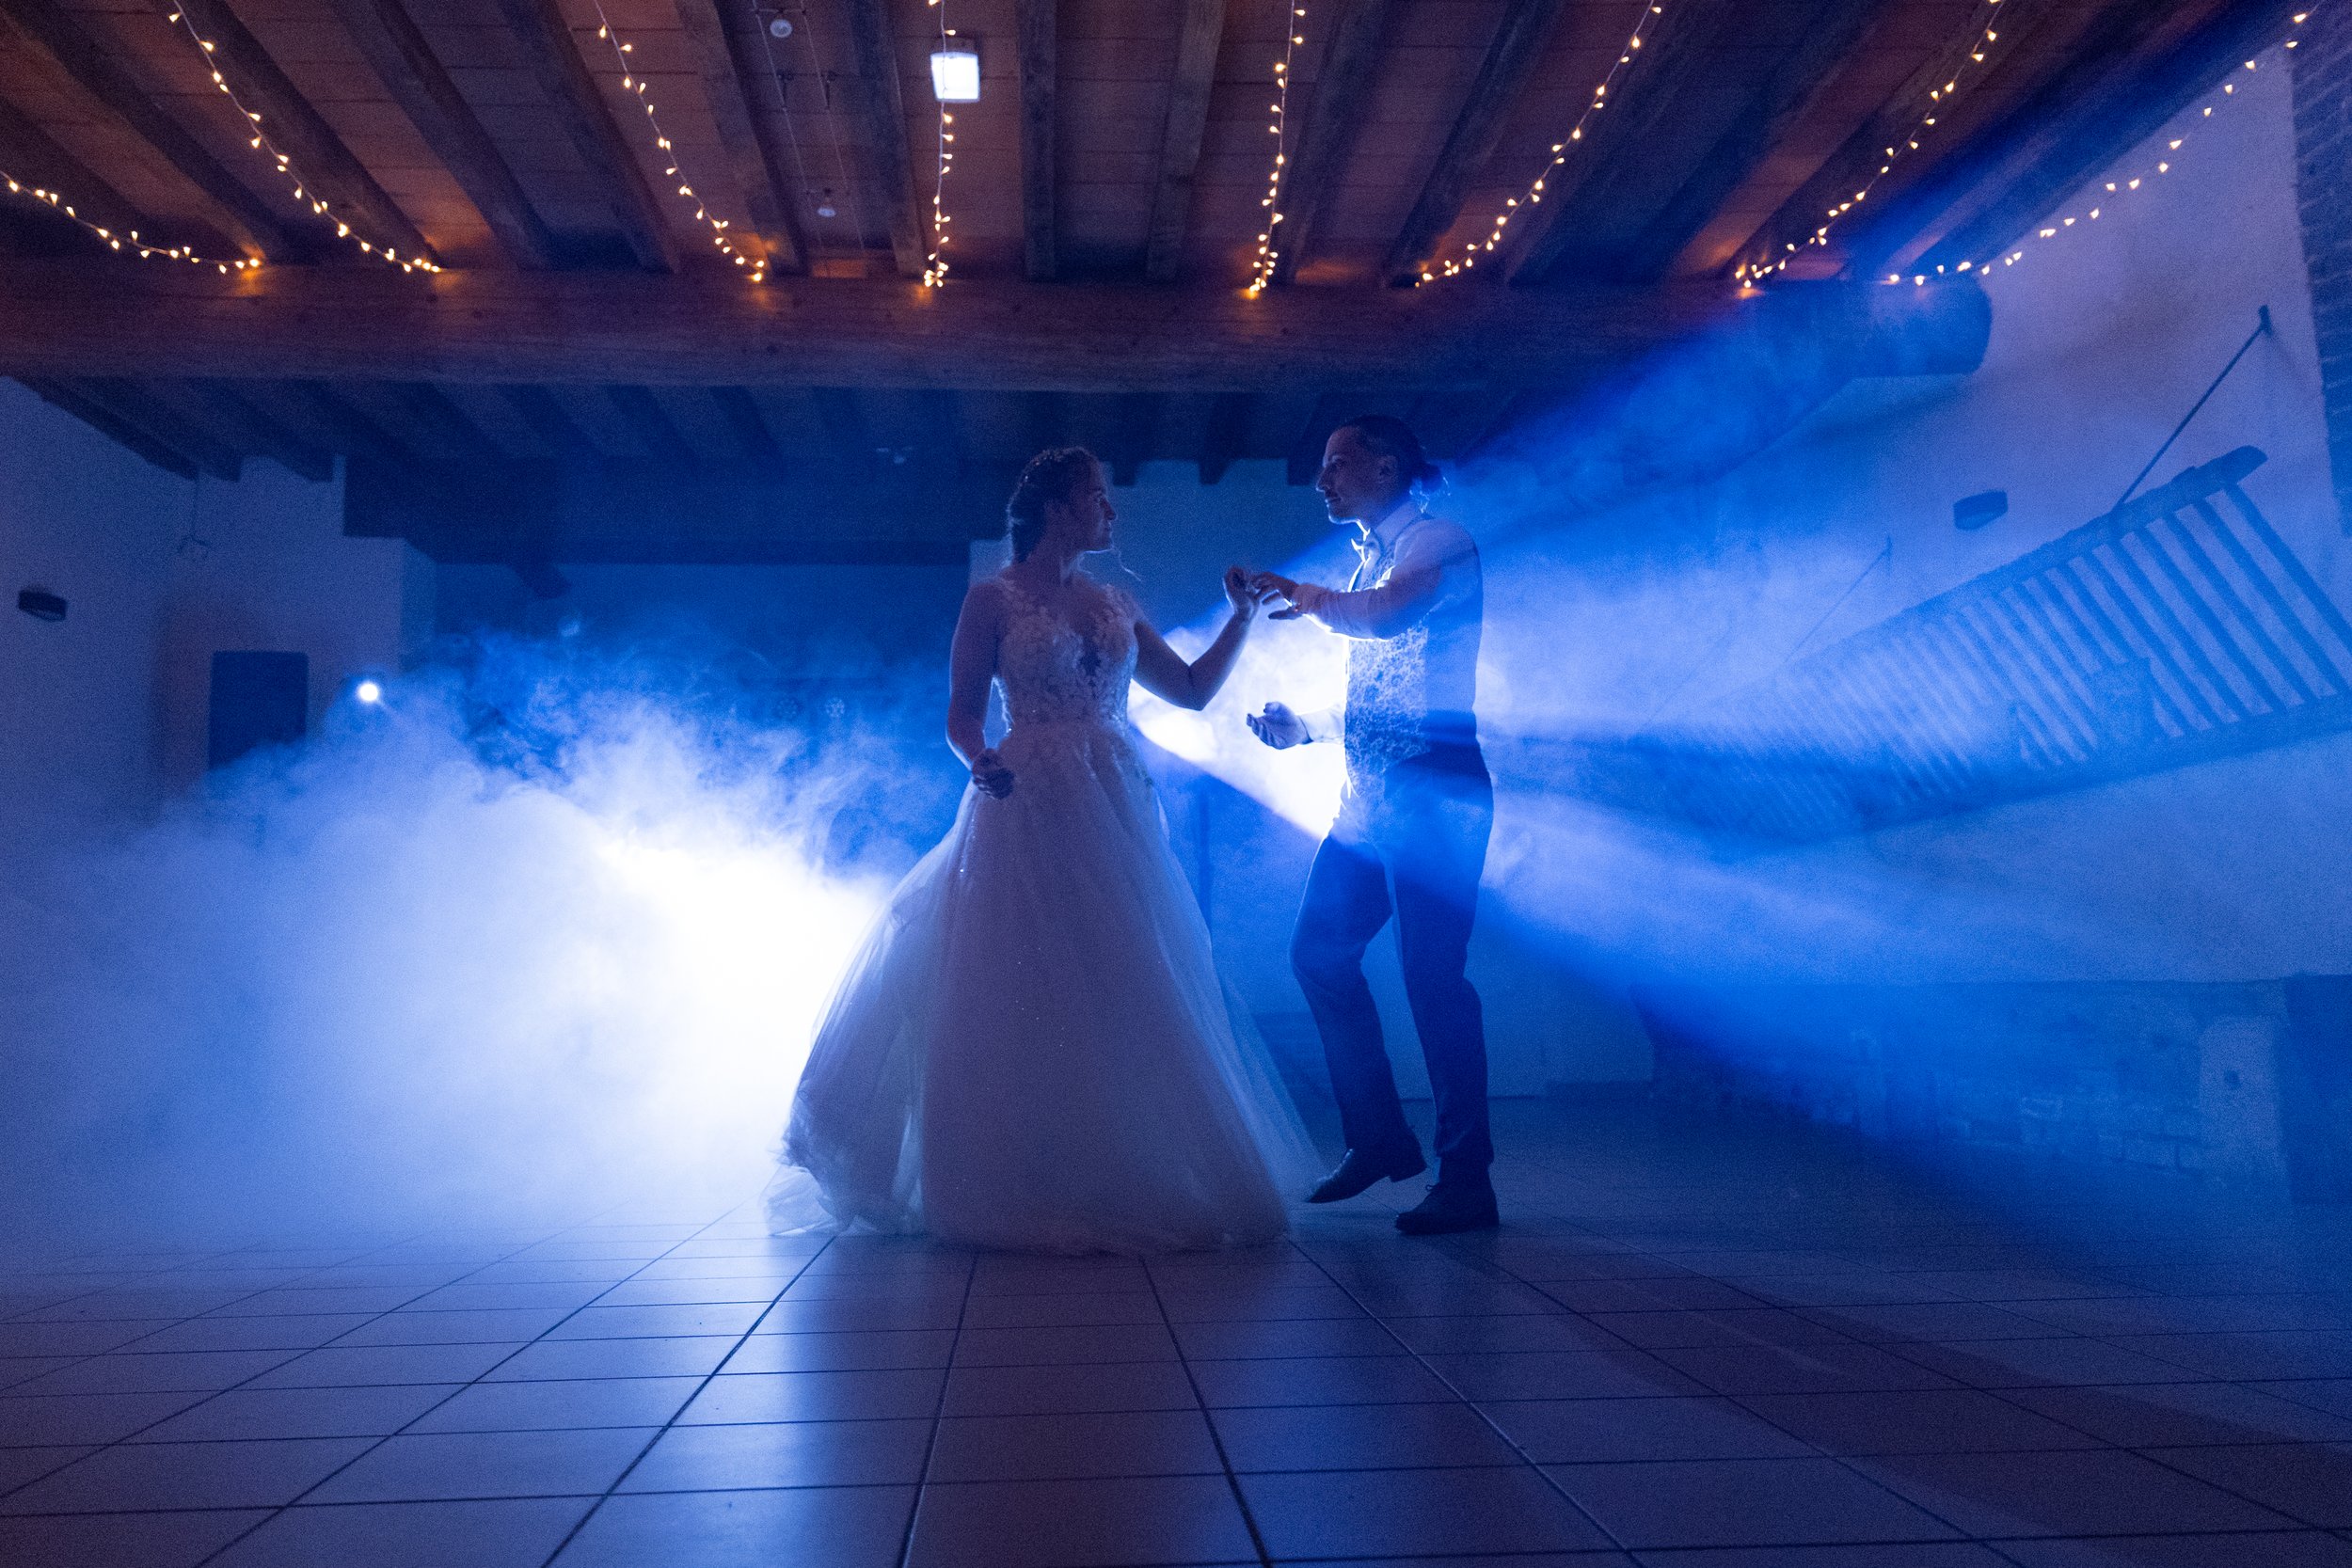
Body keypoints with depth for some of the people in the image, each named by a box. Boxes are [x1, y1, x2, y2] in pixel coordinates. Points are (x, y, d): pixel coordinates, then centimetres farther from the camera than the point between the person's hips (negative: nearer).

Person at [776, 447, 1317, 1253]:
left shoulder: (1114, 606, 16)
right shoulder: (993, 598, 1)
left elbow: (1192, 689, 18)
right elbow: (962, 715, -3)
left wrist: (1242, 615, 11)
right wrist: (982, 761, -23)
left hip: (1116, 815, 5)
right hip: (1031, 810, -5)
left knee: (1126, 999, 4)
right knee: (1030, 999, -3)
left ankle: (1125, 1186, 15)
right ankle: (1034, 1196, 6)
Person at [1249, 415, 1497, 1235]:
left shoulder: (1438, 542, -4)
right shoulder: (1370, 561, 22)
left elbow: (1385, 612, -26)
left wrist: (1308, 597, -12)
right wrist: (1303, 727, 11)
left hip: (1432, 790, -9)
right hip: (1370, 794, 9)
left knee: (1432, 973, -9)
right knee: (1320, 951, 9)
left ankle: (1466, 1180, 0)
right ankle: (1379, 1138, 22)